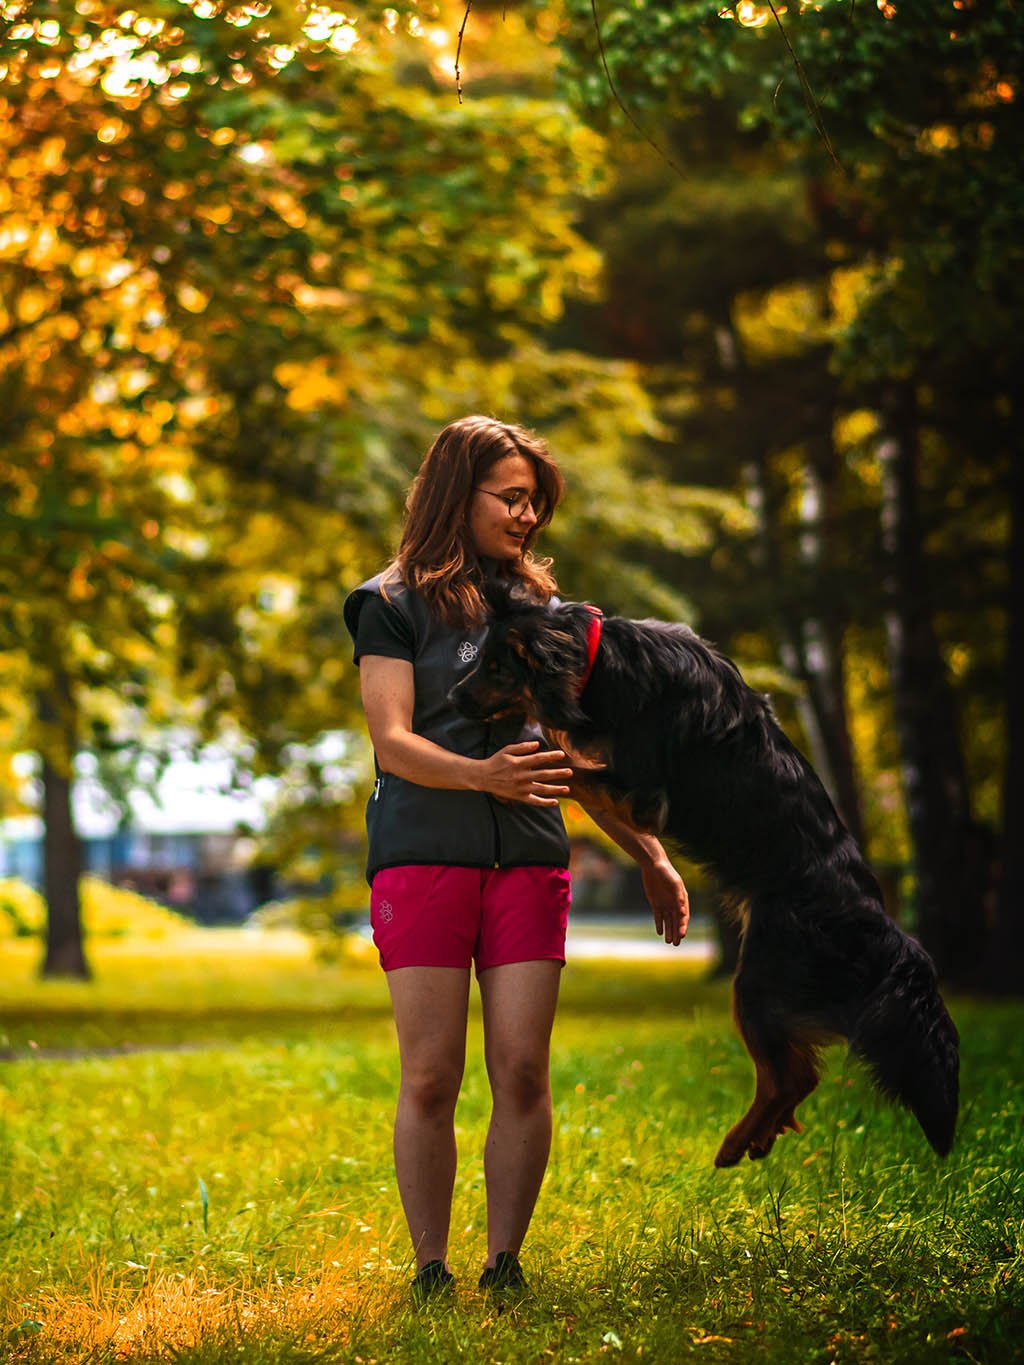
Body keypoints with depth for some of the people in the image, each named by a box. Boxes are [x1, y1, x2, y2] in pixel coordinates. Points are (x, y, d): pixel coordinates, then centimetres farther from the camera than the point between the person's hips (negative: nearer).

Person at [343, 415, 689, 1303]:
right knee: (431, 1078, -4)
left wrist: (649, 853, 17)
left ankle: (505, 1262, 4)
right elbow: (393, 742, -6)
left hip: (529, 862, 3)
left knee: (522, 1072, -4)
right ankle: (430, 1267, 4)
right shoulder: (394, 605, 5)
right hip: (422, 856, -3)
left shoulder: (540, 606, 18)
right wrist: (481, 776, -24)